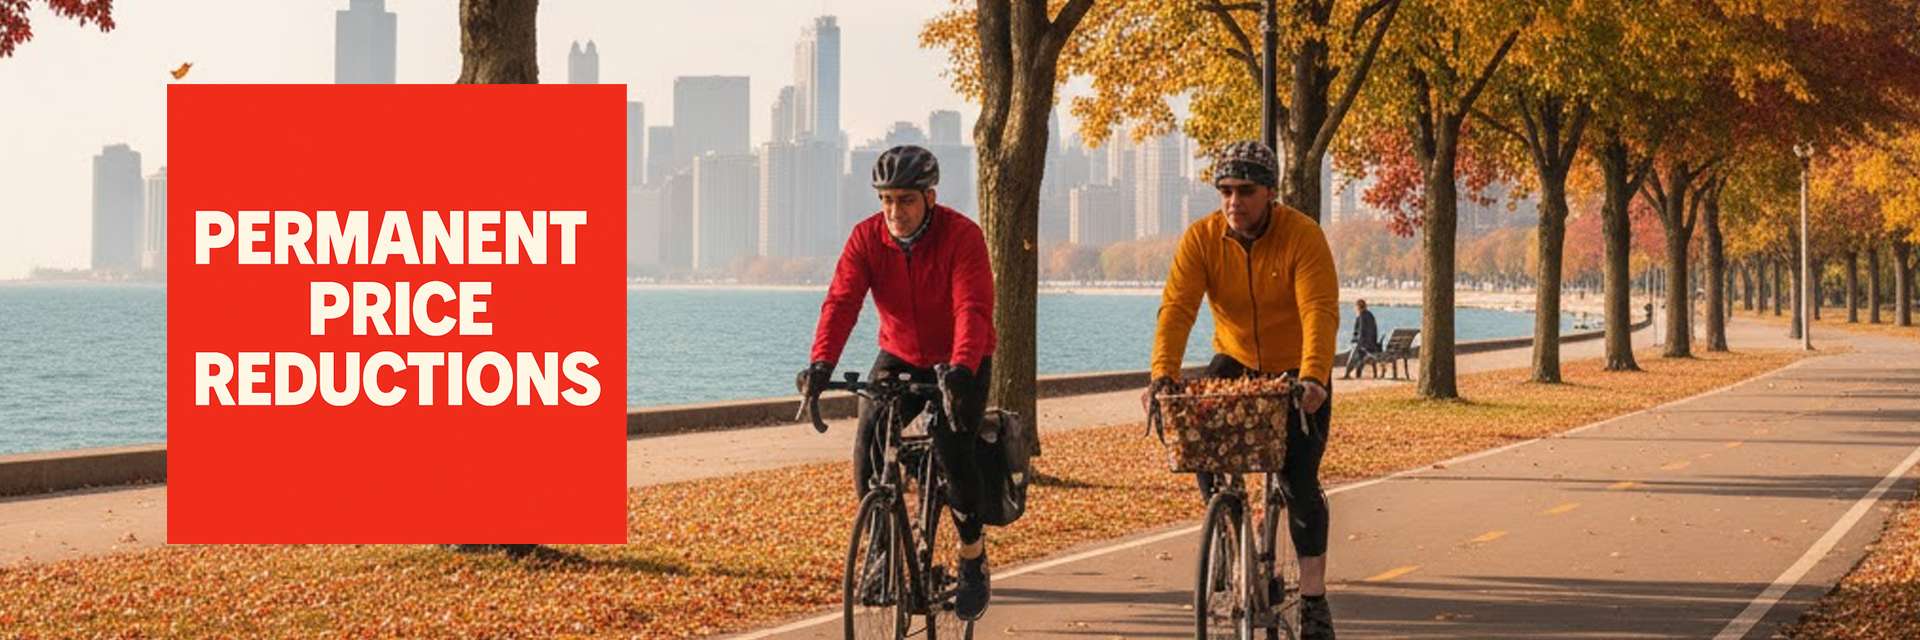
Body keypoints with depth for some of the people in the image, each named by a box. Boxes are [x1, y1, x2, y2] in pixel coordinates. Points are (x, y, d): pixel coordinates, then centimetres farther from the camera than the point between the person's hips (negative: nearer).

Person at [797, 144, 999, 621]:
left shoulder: (962, 236, -22)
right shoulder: (866, 237, -12)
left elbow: (973, 308, -33)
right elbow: (841, 301, -22)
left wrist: (961, 368, -49)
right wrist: (821, 363, -38)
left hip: (960, 364, -3)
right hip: (899, 358, 3)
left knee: (951, 449, -22)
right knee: (868, 443, -16)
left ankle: (974, 559, 1)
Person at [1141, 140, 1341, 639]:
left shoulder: (1303, 237, -23)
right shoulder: (1201, 238, -14)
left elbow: (1320, 312, -32)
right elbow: (1176, 308, -23)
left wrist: (1313, 377, -47)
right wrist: (1163, 375, -38)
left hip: (1299, 373, -3)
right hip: (1235, 363, 3)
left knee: (1299, 481, -12)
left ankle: (1314, 600, -3)